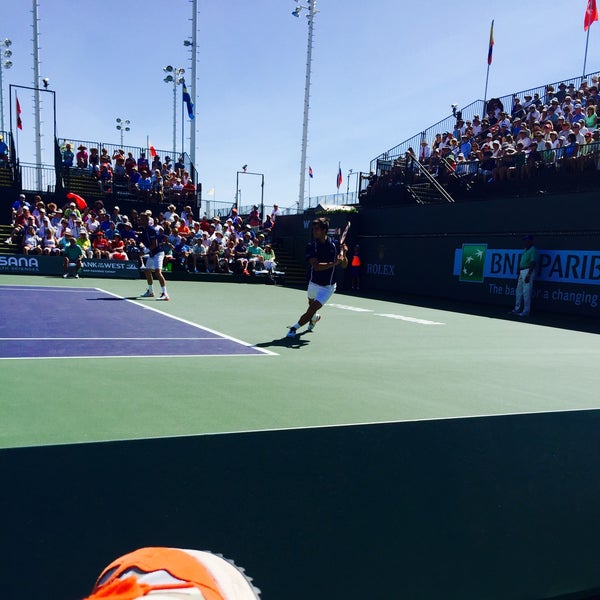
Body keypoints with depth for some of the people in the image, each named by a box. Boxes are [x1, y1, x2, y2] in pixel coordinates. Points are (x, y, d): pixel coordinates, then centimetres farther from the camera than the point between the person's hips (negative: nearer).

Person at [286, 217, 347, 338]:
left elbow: (344, 265, -1)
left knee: (310, 312, -13)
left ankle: (294, 328, 4)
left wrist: (344, 254, -21)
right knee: (311, 307, 23)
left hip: (327, 287, -3)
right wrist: (333, 263, -35)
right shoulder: (311, 246, -9)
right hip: (313, 283, 3)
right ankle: (315, 317, 57)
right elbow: (316, 266, -22)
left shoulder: (335, 245, -9)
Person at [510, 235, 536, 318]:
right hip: (521, 272, 10)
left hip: (528, 272, -10)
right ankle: (517, 309, 21)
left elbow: (533, 263, -16)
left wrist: (528, 275, -22)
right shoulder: (525, 250, 18)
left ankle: (526, 311, -4)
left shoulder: (532, 250, -10)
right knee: (519, 291, 13)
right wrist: (519, 274, 19)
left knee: (526, 292, -8)